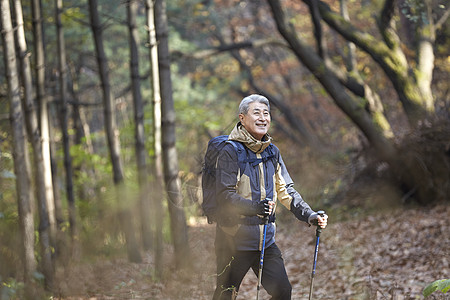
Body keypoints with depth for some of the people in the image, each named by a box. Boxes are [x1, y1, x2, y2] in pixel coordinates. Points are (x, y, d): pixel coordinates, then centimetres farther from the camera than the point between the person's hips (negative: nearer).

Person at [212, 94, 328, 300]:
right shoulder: (230, 151, -11)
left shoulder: (272, 153, 11)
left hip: (266, 239, 6)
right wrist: (255, 207, -34)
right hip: (234, 238, -6)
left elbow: (285, 191, 15)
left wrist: (309, 215, 2)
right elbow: (225, 196, -18)